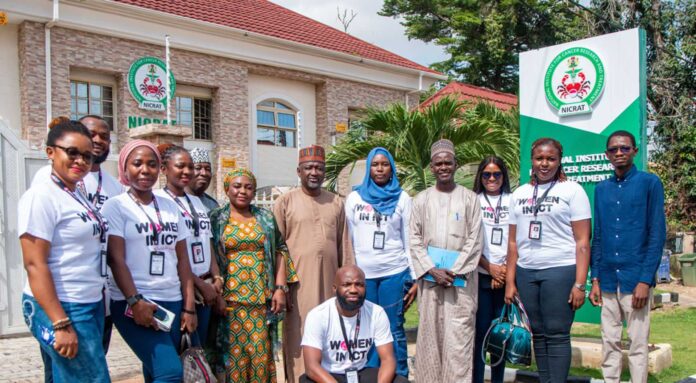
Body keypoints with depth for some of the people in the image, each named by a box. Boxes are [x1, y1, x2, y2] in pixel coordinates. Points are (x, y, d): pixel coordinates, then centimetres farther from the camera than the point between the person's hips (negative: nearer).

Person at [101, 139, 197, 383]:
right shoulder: (115, 207, -2)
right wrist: (135, 301, -20)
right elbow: (116, 259, -10)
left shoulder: (170, 207, 12)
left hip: (172, 303, 5)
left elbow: (182, 260, 11)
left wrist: (189, 307, 6)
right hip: (134, 304, -5)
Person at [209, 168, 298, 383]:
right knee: (233, 351, -1)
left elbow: (280, 252, 8)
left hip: (261, 298, 2)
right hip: (230, 298, -1)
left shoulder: (266, 218, 11)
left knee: (261, 352, 2)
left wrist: (280, 288, -1)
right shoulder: (216, 219, 5)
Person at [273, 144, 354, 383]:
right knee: (301, 343, 2)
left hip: (330, 284, 3)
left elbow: (344, 247, 11)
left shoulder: (336, 203, 11)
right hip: (298, 285, -3)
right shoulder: (285, 202, 0)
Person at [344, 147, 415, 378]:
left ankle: (399, 376, 14)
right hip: (362, 274, 2)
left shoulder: (402, 198, 4)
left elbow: (410, 240, 3)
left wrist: (414, 279, 0)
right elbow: (348, 239, 9)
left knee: (394, 329, 3)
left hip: (394, 273, -1)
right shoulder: (354, 197, 7)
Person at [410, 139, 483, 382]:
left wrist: (454, 271, -10)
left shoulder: (469, 199, 4)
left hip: (461, 277, -1)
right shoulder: (422, 200, 8)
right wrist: (432, 270, -8)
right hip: (430, 275, 2)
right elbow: (415, 240, 5)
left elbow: (475, 240, 0)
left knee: (459, 335, -3)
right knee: (430, 333, 4)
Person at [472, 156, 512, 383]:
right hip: (480, 275, -1)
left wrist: (506, 268, -6)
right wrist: (490, 268, -7)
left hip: (506, 276, 1)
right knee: (480, 329, -3)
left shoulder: (512, 201, 9)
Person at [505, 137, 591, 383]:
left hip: (560, 270, -4)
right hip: (526, 272, 5)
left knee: (557, 334, -3)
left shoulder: (572, 190, 0)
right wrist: (510, 281, 9)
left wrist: (579, 284, -11)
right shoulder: (520, 194, 13)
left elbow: (582, 241, -4)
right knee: (538, 334, 10)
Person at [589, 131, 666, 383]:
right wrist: (595, 279, 7)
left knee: (638, 344, 1)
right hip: (608, 280, 4)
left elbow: (657, 235, -6)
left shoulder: (649, 183, -2)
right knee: (609, 343, 10)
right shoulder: (601, 189, 11)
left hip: (636, 279, -4)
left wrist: (645, 280, -12)